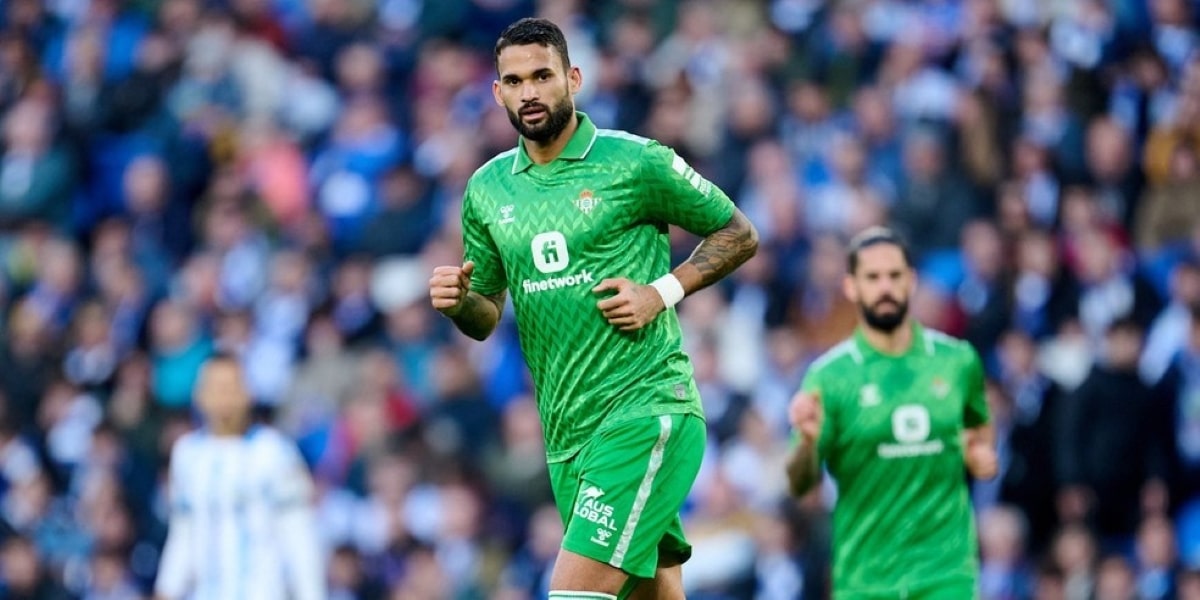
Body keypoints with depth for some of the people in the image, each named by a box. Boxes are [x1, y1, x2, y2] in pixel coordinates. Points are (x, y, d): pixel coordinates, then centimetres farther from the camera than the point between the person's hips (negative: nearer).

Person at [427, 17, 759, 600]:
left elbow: (738, 235, 6)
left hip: (646, 407, -6)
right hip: (565, 435, 6)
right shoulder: (487, 189, 11)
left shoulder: (635, 162, -3)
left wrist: (663, 291, -8)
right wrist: (459, 301, -3)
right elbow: (487, 315, 21)